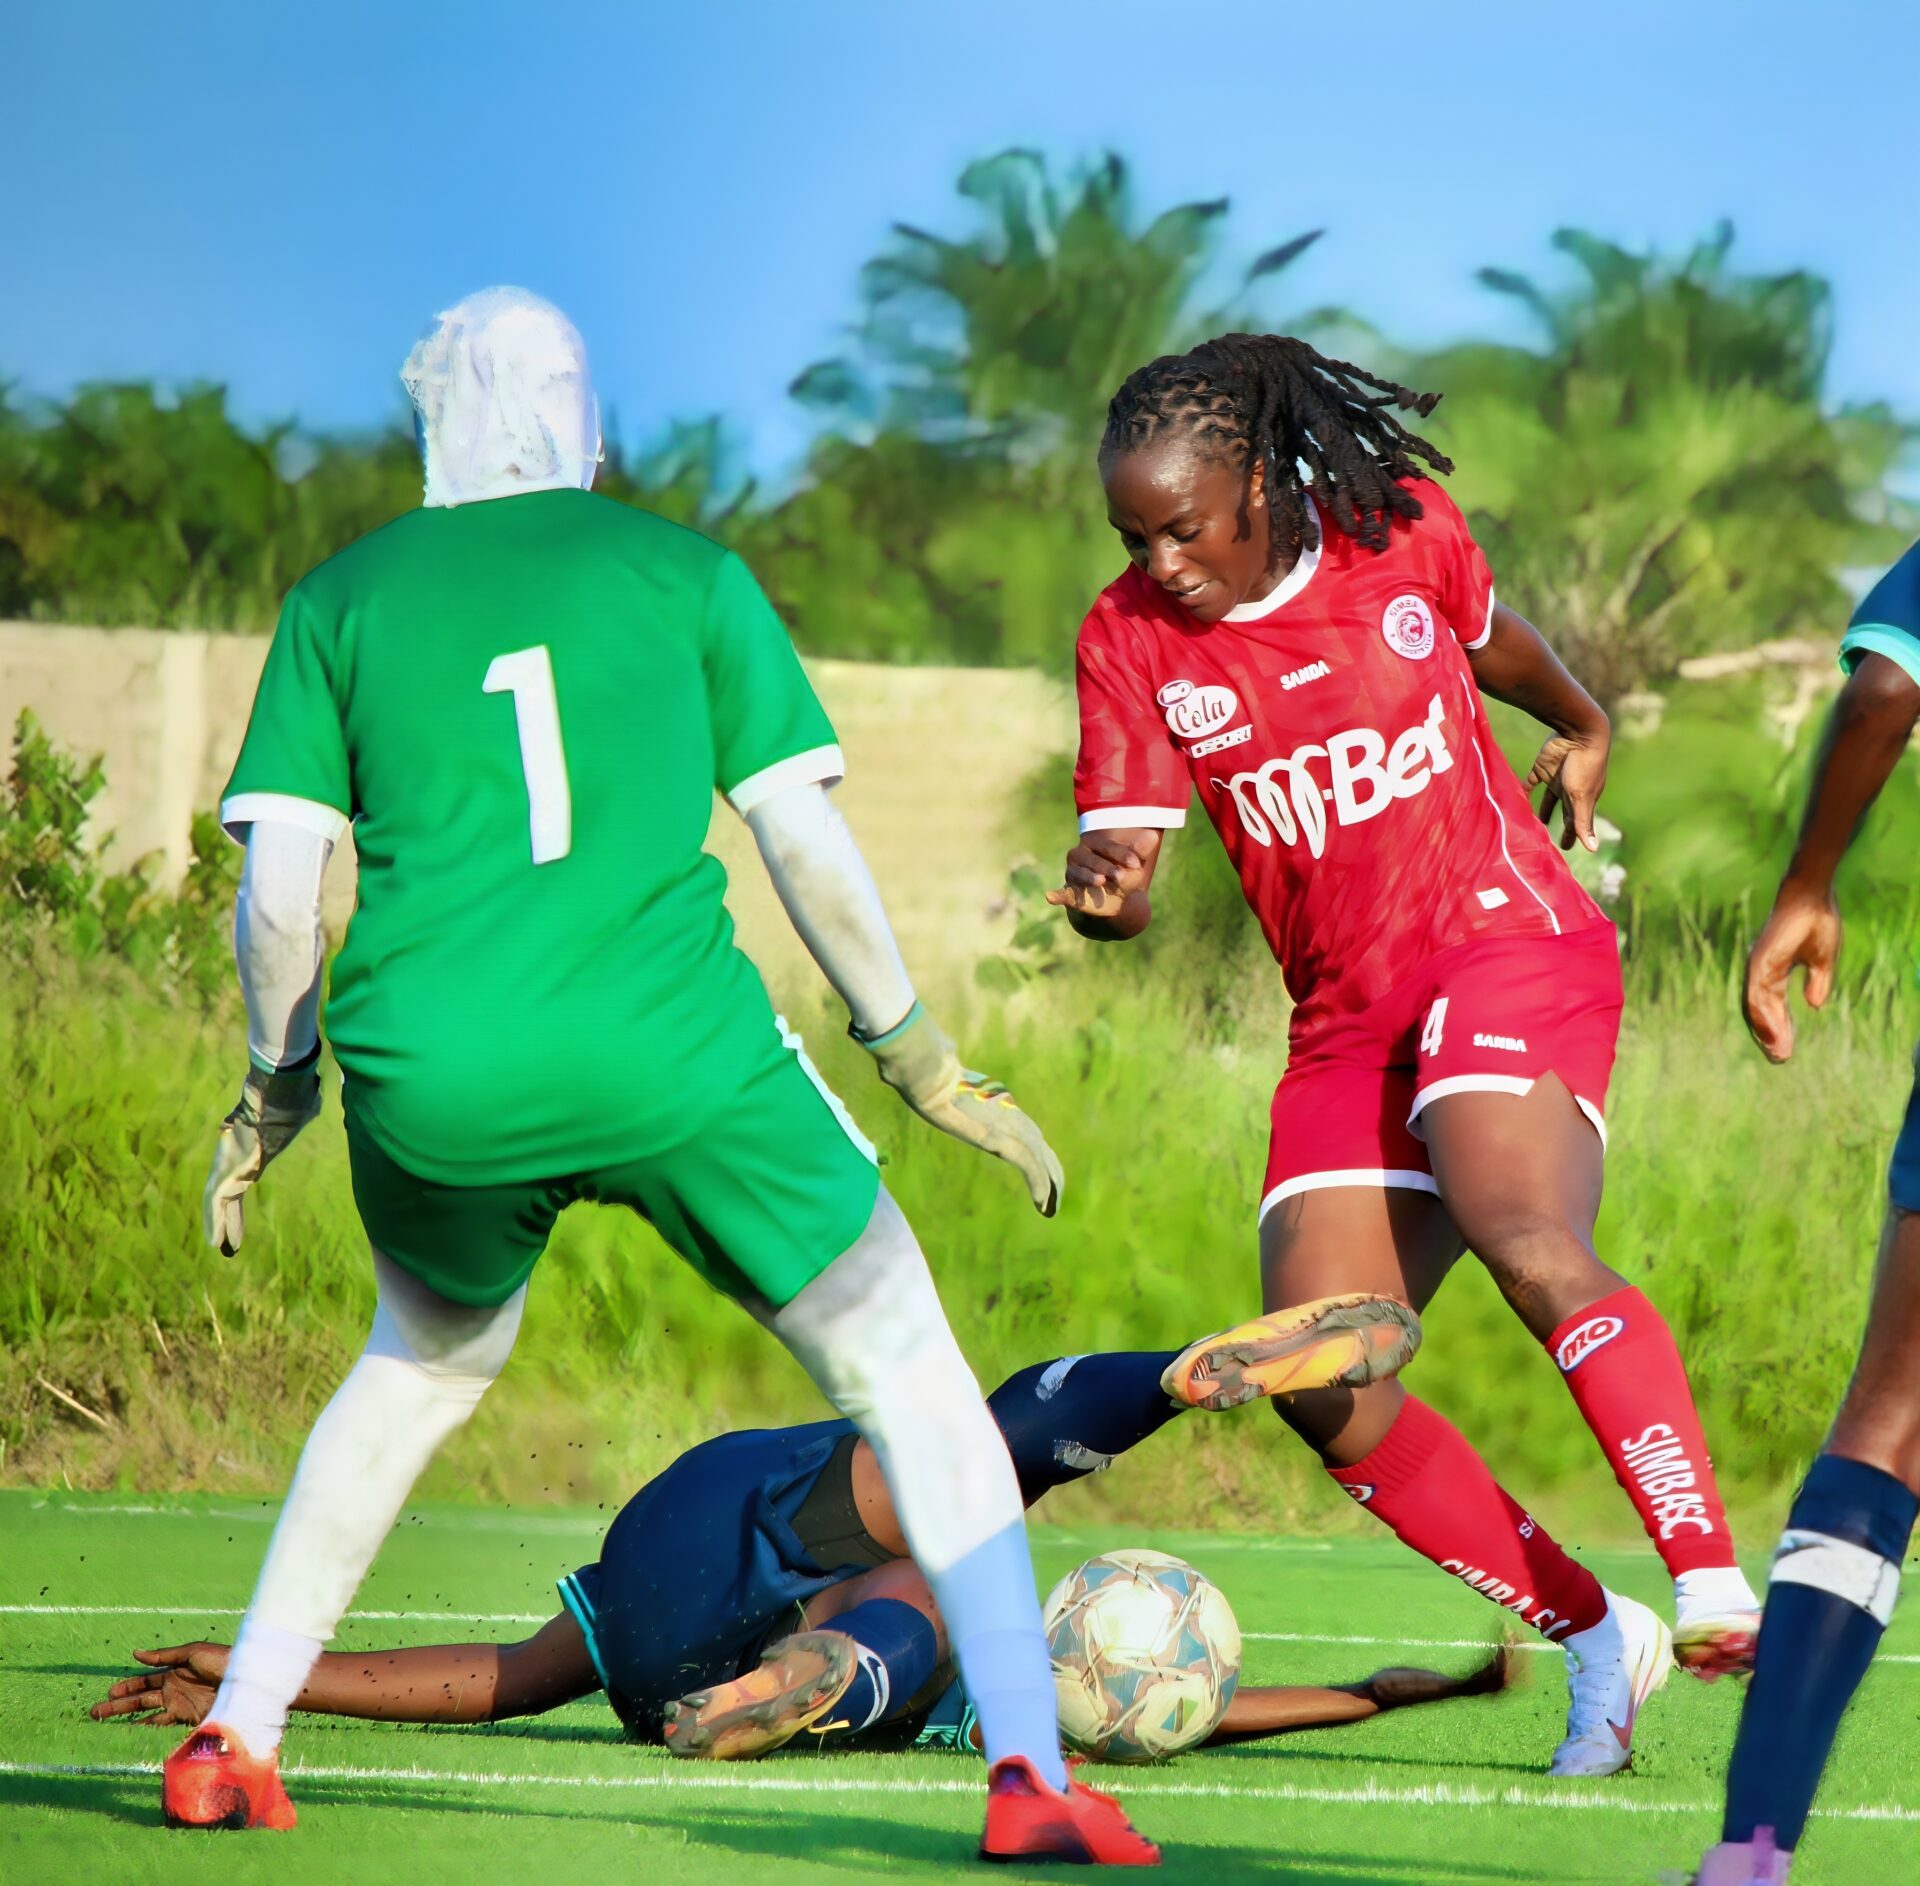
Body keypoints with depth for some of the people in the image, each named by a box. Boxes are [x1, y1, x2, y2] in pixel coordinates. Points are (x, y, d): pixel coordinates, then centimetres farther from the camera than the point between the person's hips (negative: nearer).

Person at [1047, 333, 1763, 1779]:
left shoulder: (1402, 530, -4)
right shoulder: (1132, 640, -1)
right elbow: (1122, 864, -7)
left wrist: (1581, 727, 38)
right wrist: (1101, 894, -31)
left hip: (1507, 946, -4)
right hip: (1350, 1016, 4)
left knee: (1533, 1249, -33)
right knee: (1327, 1402, -8)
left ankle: (1716, 1589, -38)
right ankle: (1598, 1640, 7)